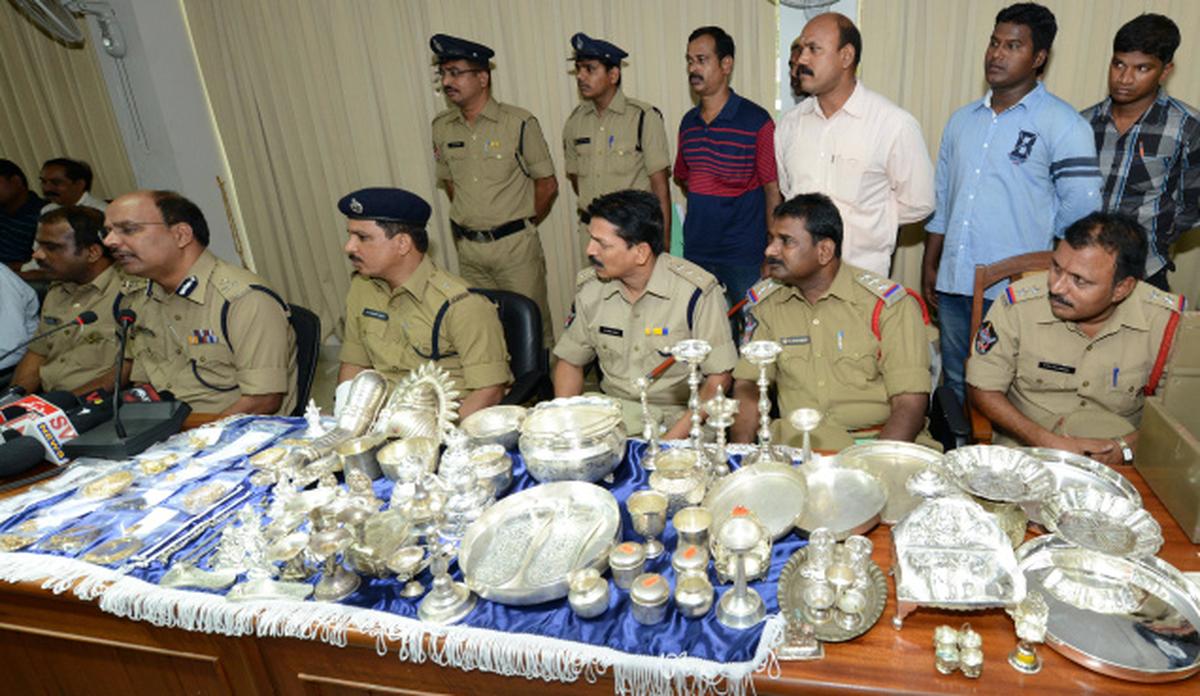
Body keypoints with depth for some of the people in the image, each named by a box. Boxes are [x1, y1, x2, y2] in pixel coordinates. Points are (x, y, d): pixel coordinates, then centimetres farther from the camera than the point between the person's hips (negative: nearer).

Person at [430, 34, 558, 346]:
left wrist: (523, 225, 6)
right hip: (468, 249, 5)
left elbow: (547, 184, -3)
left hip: (516, 245, -5)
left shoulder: (519, 123, -9)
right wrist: (468, 222, 13)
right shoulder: (442, 127, 6)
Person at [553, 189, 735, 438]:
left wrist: (675, 437, -21)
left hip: (681, 415, -3)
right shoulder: (588, 288, 2)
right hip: (613, 412, 4)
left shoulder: (697, 291, -13)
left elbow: (719, 377, -11)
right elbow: (569, 361, 12)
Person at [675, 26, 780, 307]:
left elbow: (773, 191, -8)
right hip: (695, 252, 5)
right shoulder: (688, 122, 9)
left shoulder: (756, 120, -8)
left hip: (744, 256, -5)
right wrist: (706, 208, 8)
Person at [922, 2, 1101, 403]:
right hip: (953, 284, 5)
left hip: (1017, 293, -5)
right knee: (956, 384, 16)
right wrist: (929, 266, 14)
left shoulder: (1064, 125, -4)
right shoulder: (962, 120, 13)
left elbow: (1080, 216, -5)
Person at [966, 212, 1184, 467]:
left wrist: (1127, 447, -17)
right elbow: (983, 389, -7)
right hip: (1025, 450, -2)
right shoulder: (1017, 306, -15)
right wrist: (1050, 443, -16)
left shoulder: (1166, 320, -10)